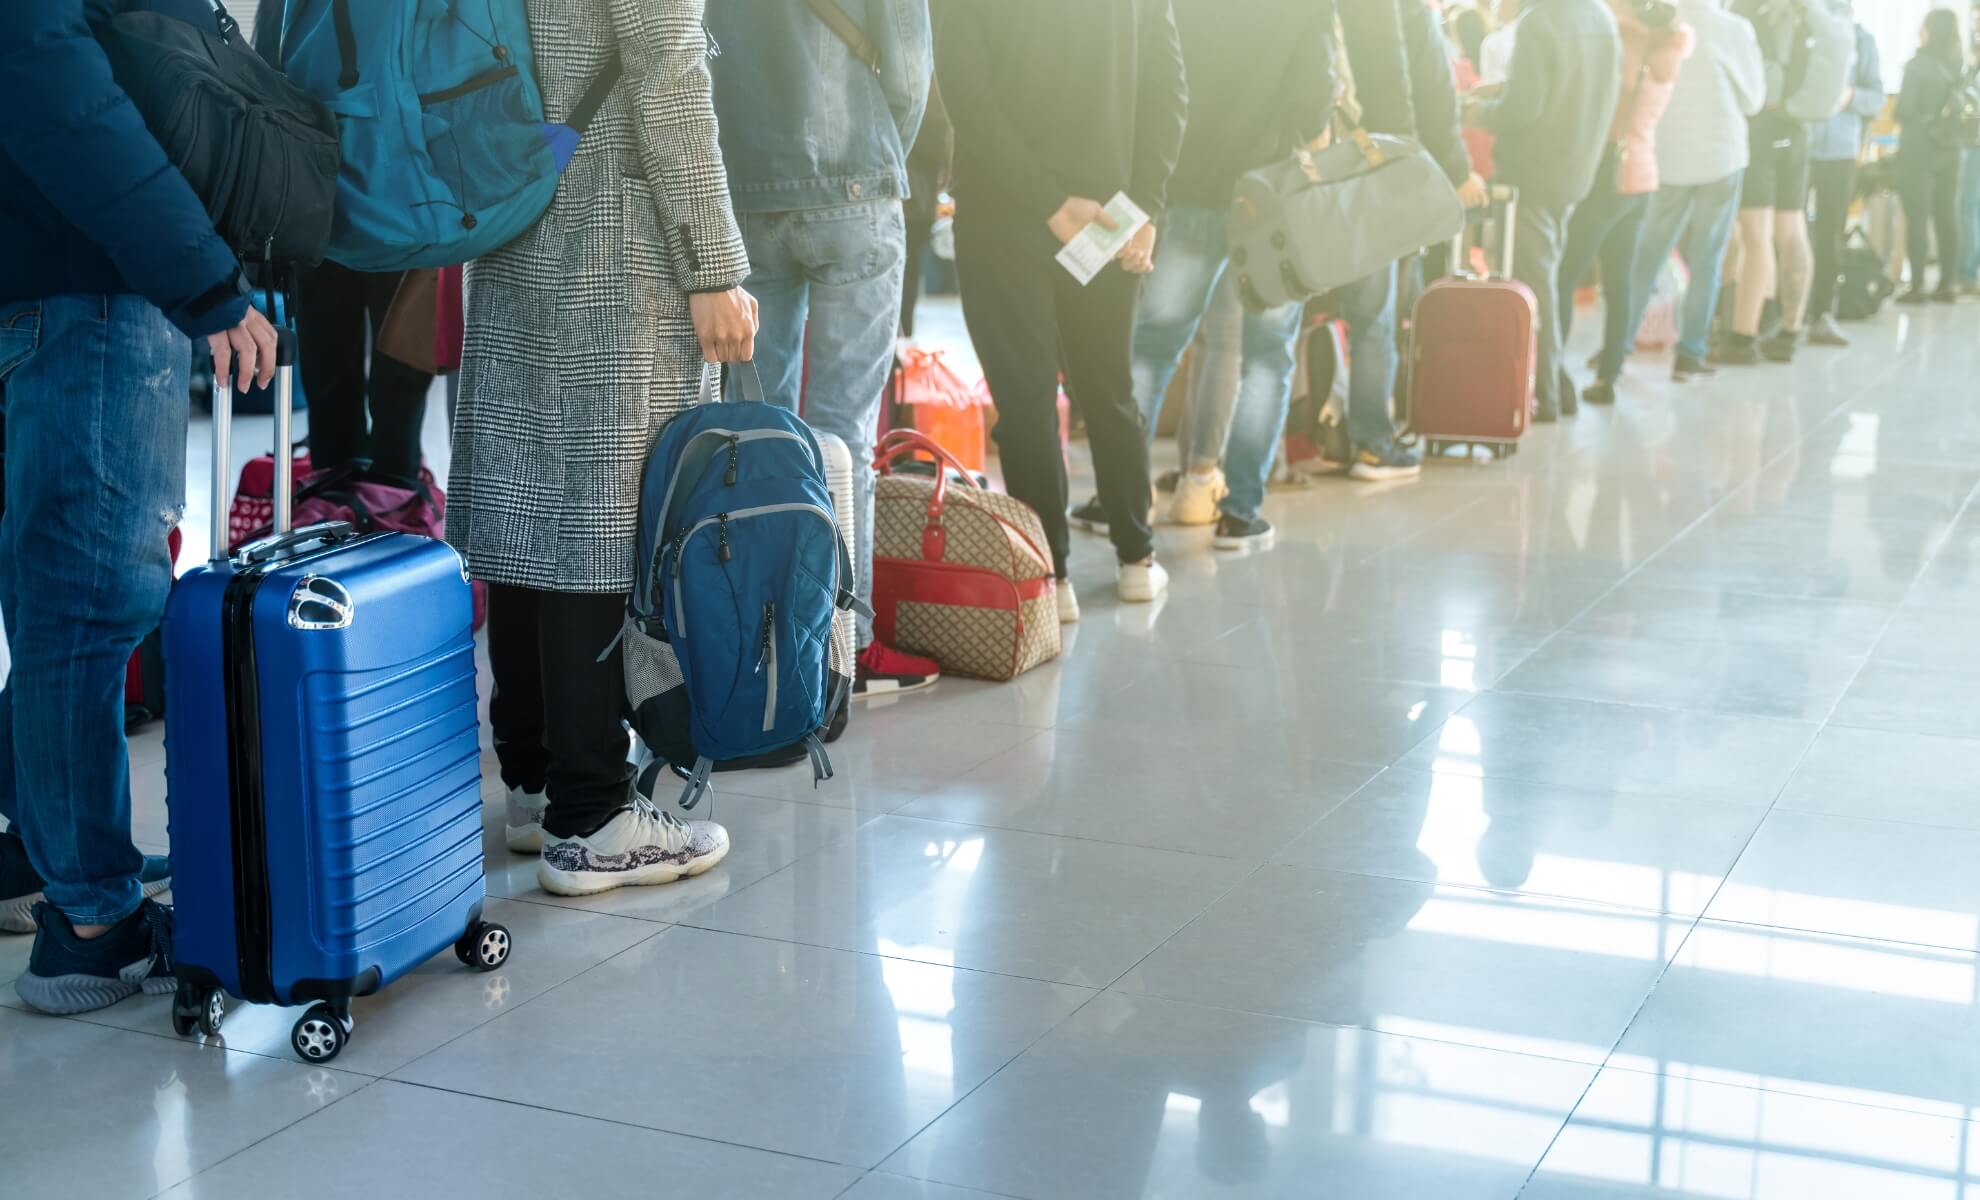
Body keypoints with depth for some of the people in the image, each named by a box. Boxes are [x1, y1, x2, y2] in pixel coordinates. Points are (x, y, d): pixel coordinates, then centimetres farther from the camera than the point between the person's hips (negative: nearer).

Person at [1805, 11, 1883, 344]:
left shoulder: (1861, 39, 8)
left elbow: (1877, 98, 6)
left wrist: (1850, 96, -14)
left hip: (1840, 148, 2)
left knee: (1831, 235, 4)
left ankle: (1822, 315, 9)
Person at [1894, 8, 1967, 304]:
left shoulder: (1918, 65, -13)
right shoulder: (1961, 64, 4)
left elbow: (1904, 110, -13)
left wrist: (1901, 118, 7)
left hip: (1918, 148, -6)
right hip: (1950, 148, 6)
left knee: (1918, 217, -4)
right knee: (1947, 217, 9)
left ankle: (1918, 286, -5)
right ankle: (1946, 284, 11)